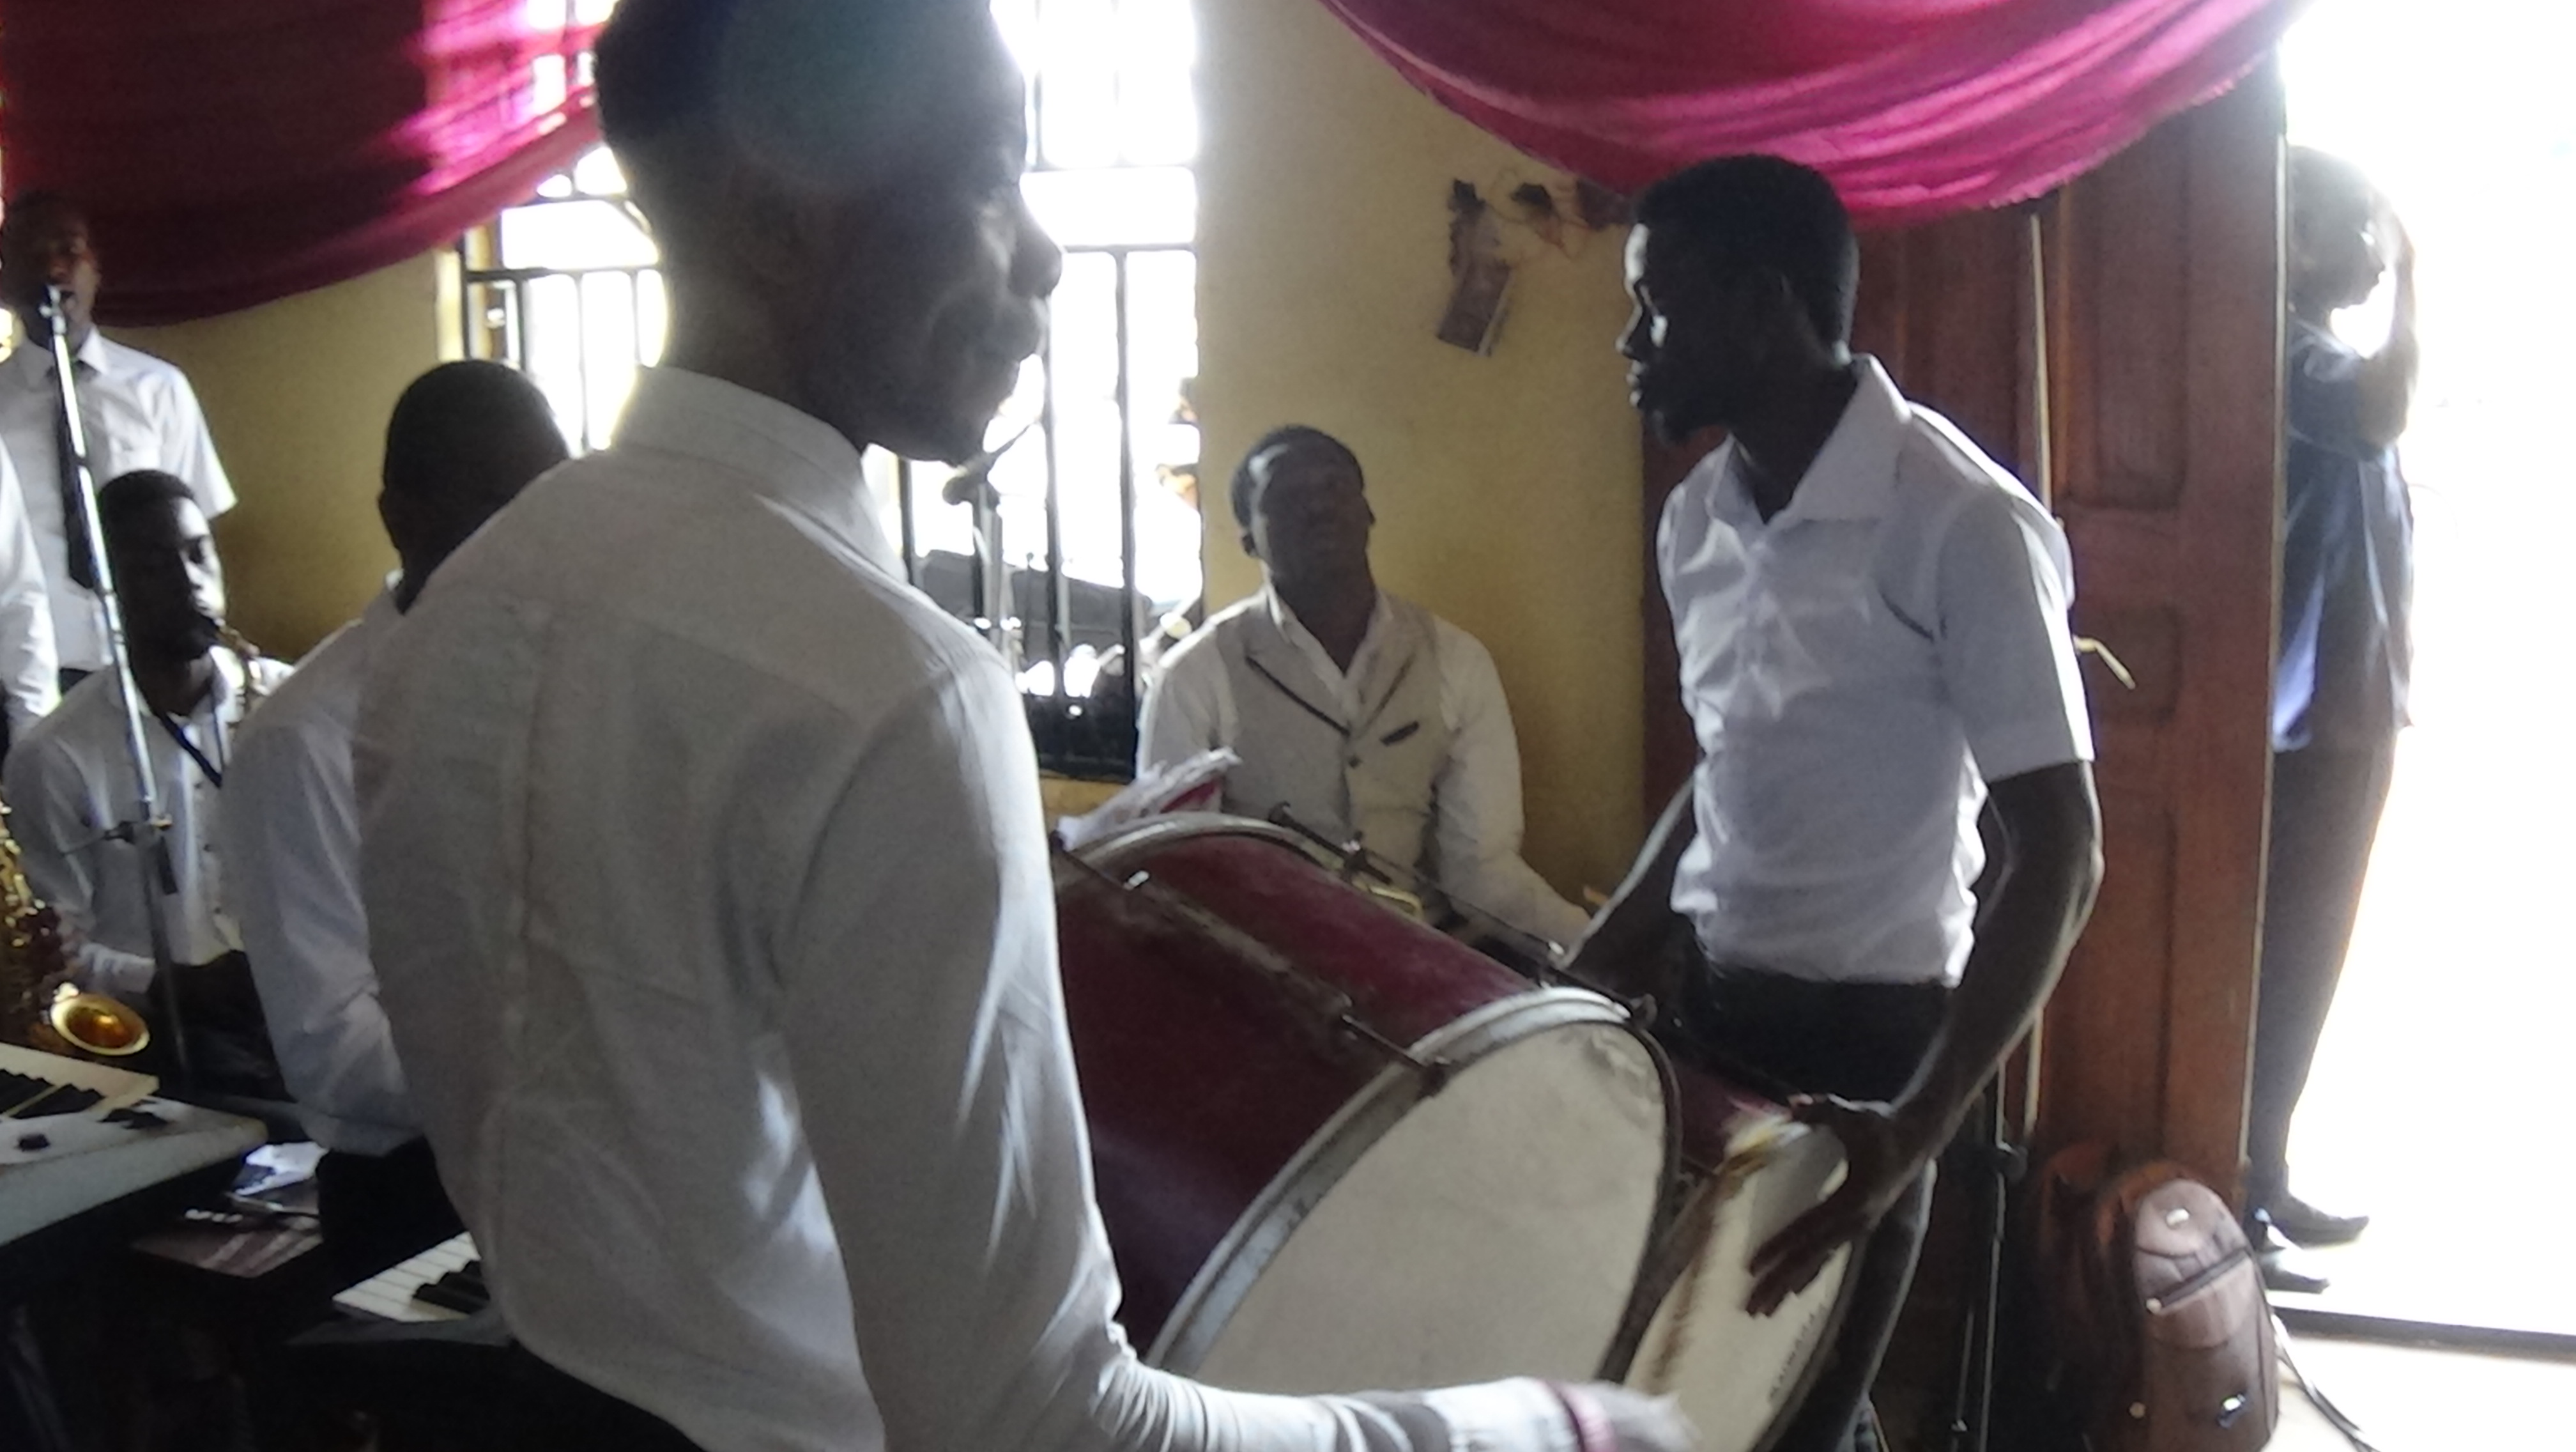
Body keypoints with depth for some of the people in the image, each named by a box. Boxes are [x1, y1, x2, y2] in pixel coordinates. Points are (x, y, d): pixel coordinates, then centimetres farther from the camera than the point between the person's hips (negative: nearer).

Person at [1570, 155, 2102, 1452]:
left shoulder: (1964, 527, -19)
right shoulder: (1696, 520, 4)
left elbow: (2058, 855, -19)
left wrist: (1918, 1128, -26)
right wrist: (1579, 979, 11)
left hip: (1866, 1037, -7)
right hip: (1700, 1004, 7)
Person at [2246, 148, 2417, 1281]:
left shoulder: (2322, 356, 17)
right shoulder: (2287, 352, -14)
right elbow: (2379, 415, -35)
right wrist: (2409, 277, -25)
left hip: (2347, 705, 10)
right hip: (2309, 717, -10)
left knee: (2300, 961, 15)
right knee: (2282, 962, -6)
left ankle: (2257, 1181, 25)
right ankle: (2235, 1199, 1)